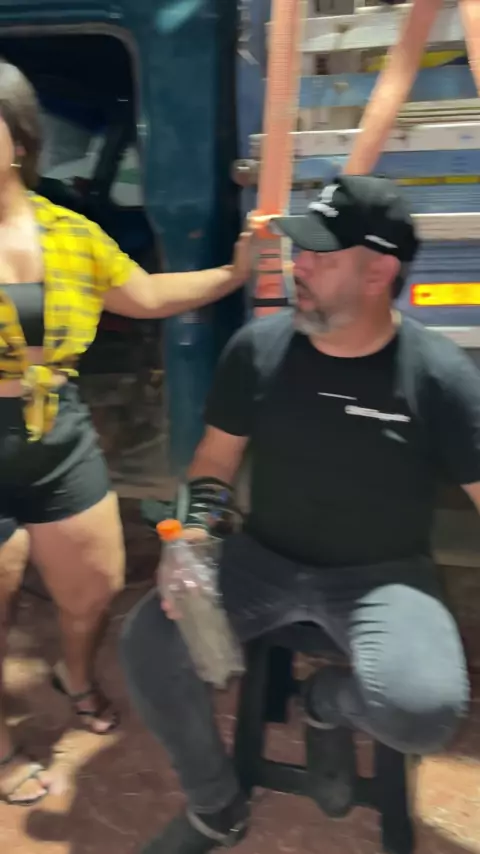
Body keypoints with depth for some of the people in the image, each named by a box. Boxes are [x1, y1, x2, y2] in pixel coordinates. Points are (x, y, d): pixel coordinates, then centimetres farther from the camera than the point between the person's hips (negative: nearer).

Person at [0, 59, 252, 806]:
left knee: (97, 587, 19)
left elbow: (147, 296, 12)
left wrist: (236, 273, 6)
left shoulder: (71, 233, -1)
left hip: (64, 445, 4)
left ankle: (77, 677, 54)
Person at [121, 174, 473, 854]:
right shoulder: (257, 347, -5)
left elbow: (476, 492, -9)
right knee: (147, 641, -16)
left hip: (384, 575, -2)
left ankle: (327, 702, 11)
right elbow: (217, 456, 5)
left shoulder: (440, 375, -14)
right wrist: (194, 535, -12)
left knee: (425, 712, -30)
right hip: (265, 560, 3)